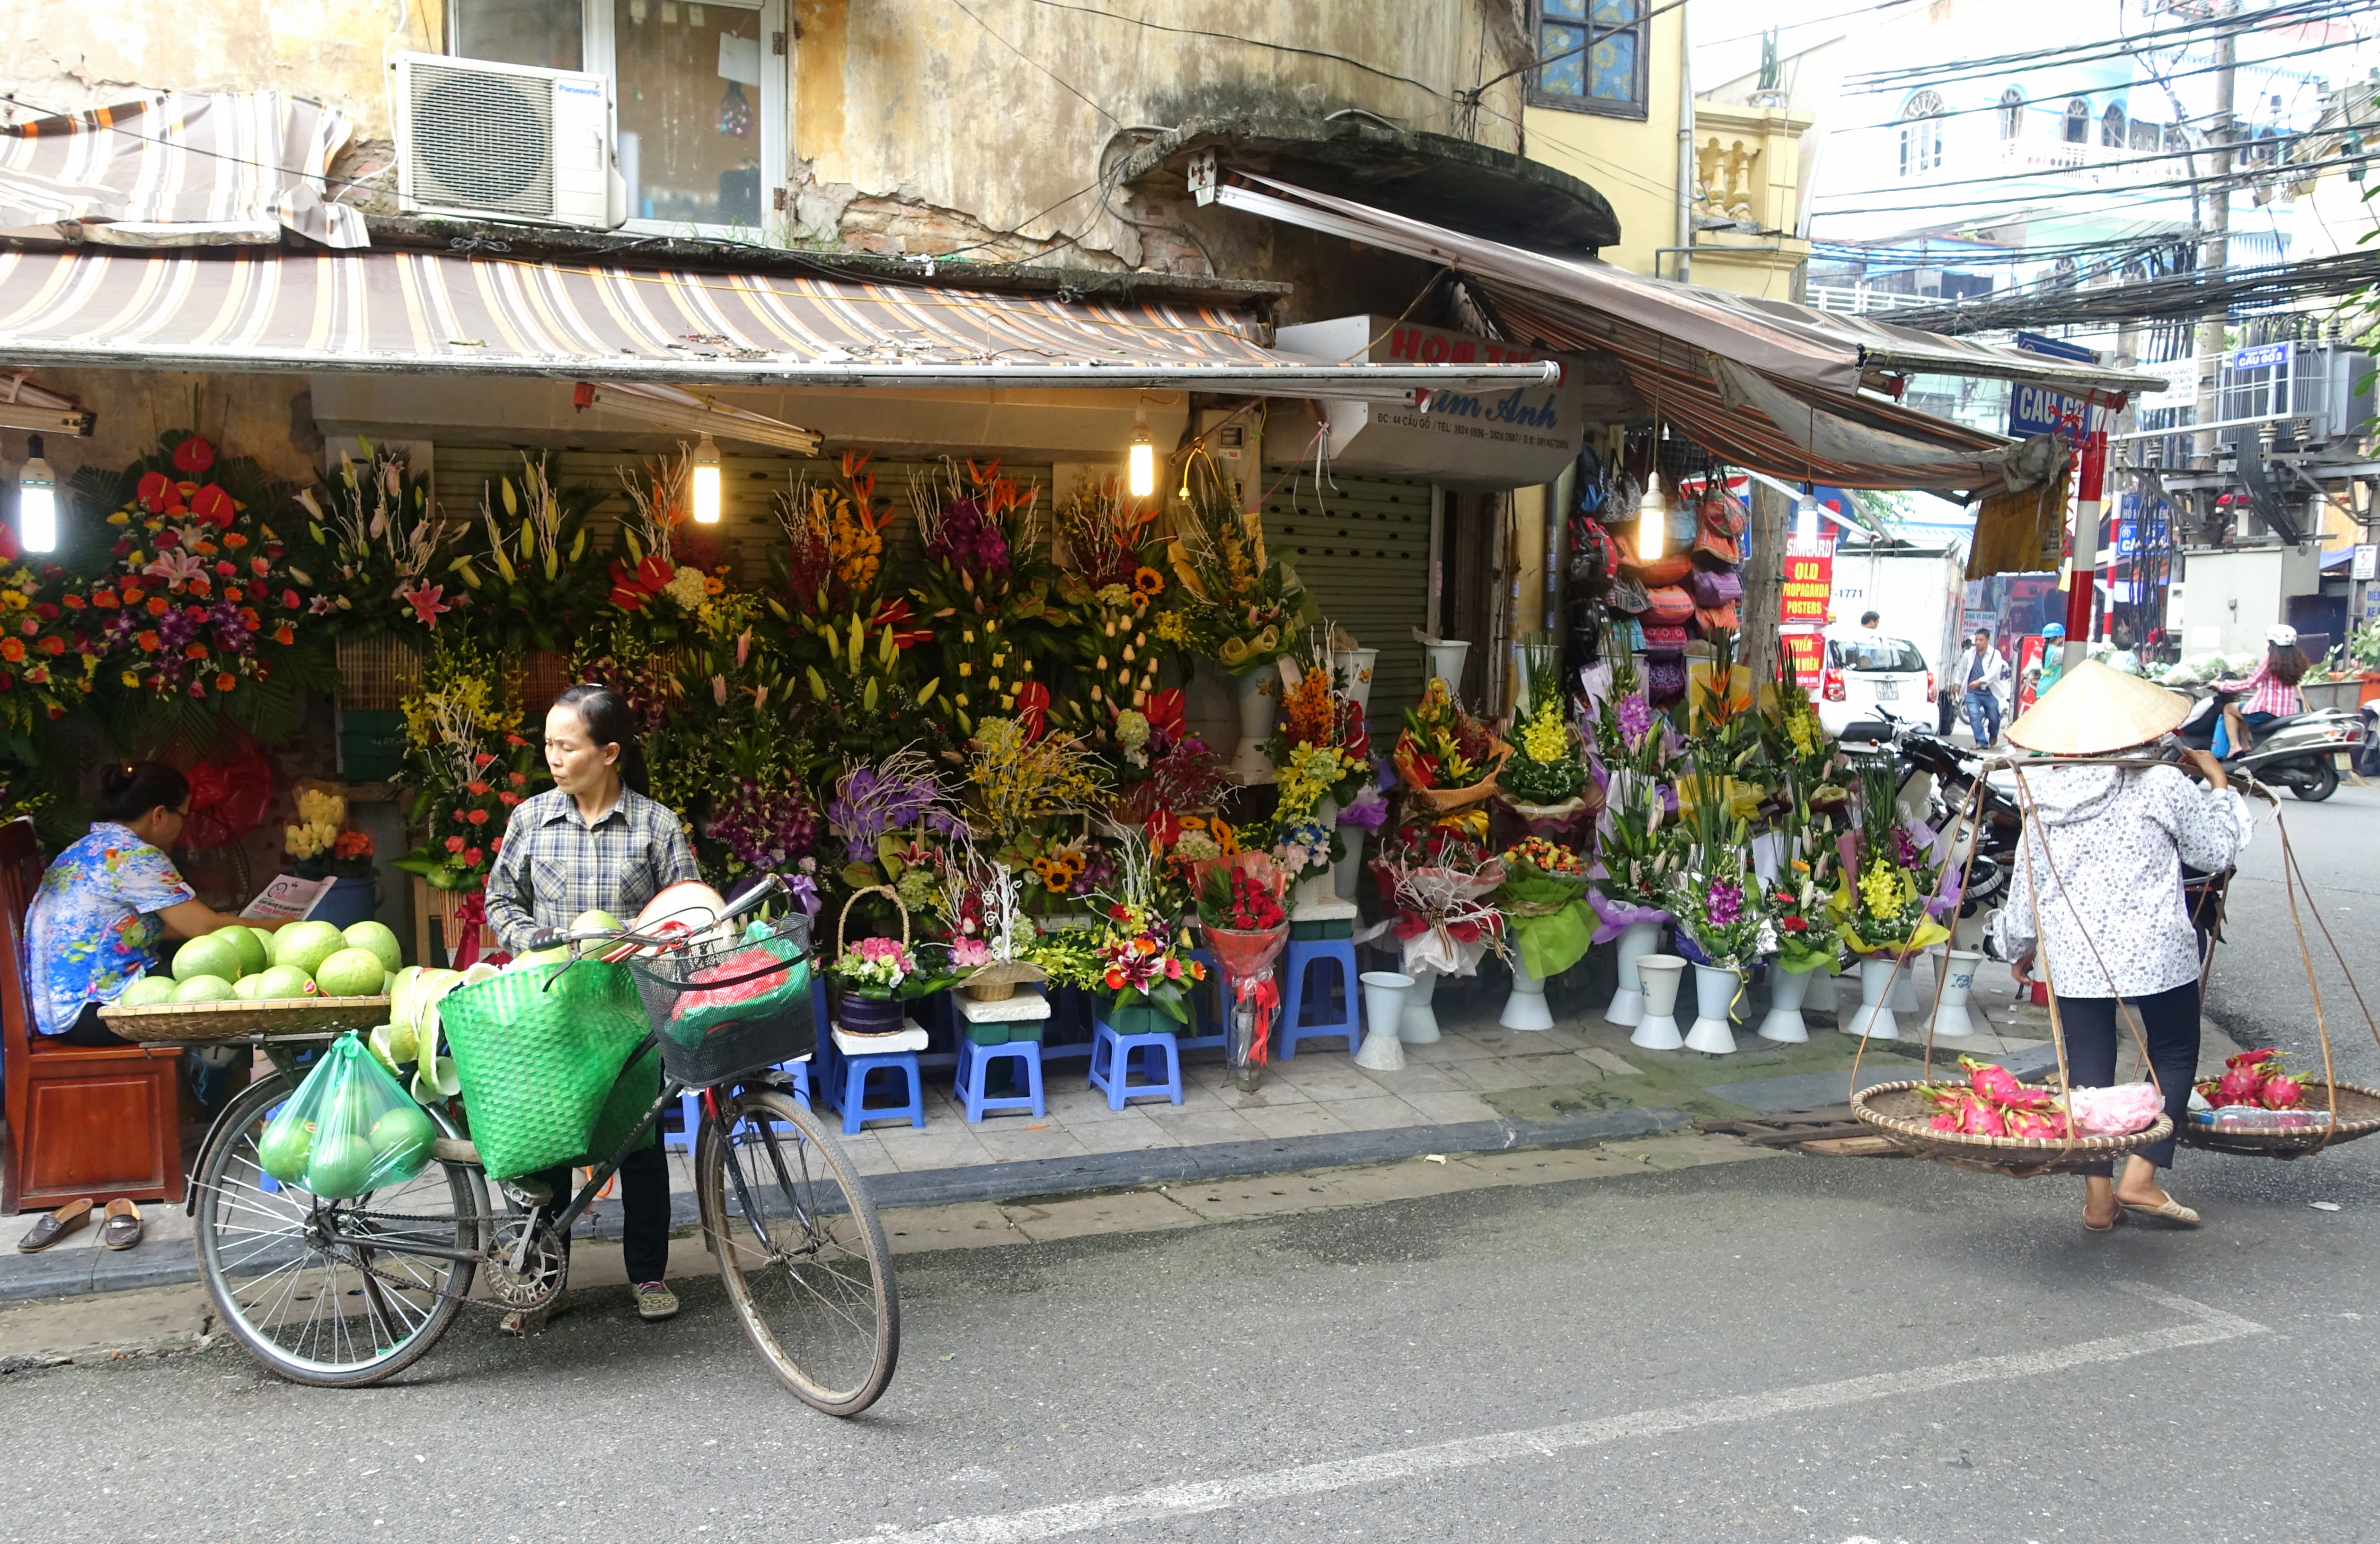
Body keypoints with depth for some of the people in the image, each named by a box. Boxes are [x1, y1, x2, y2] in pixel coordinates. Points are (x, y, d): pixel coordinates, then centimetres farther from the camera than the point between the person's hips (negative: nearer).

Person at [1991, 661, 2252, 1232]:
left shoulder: (2042, 794, 0)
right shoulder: (2163, 785, -9)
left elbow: (2028, 881, 6)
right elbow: (2216, 851, 5)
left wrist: (2020, 945, 21)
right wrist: (2218, 783, 18)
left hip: (2070, 955, 3)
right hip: (2153, 950, -3)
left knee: (2089, 1068, 9)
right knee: (2174, 1057, 15)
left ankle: (2098, 1197, 12)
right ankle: (2139, 1178, 6)